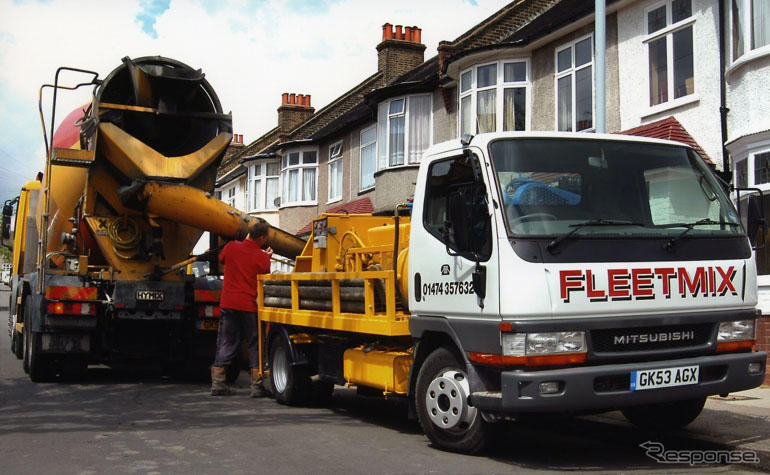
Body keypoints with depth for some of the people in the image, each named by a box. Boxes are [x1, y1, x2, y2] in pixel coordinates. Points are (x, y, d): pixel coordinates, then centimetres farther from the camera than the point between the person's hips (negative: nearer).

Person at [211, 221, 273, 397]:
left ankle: (218, 383, 11)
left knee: (226, 343, 11)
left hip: (228, 303, 4)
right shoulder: (262, 257, -9)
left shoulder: (231, 247, 0)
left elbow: (221, 259, 22)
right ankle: (257, 385, 4)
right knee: (255, 344, 6)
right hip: (250, 305, -4)